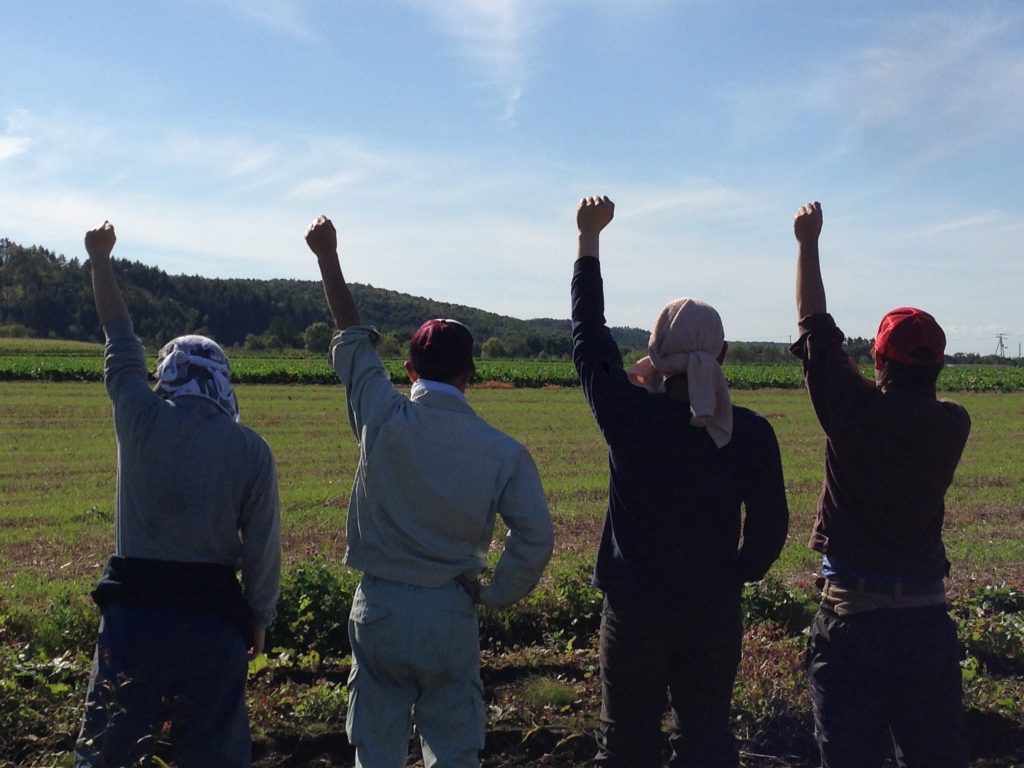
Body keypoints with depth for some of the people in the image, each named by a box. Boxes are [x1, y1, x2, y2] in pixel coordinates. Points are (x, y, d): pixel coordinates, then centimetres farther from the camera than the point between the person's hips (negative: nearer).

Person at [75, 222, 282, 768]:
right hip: (213, 614, 1)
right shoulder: (251, 449, -2)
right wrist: (259, 619, 13)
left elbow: (119, 336, 11)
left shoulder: (141, 419, -2)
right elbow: (262, 546, 0)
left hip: (134, 608, 0)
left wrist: (99, 259, 24)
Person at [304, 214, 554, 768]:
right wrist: (496, 593, 4)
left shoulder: (383, 420, -8)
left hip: (379, 608, 0)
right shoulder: (501, 451, -8)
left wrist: (328, 258, 15)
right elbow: (536, 538, -11)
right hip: (450, 615, 0)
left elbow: (351, 339, 5)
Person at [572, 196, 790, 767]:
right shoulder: (752, 434, -9)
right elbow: (770, 529, -4)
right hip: (714, 613, 2)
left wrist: (590, 236, 7)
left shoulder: (630, 415, -15)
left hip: (634, 609, -2)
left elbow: (589, 334, -2)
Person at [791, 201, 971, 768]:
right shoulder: (952, 428, -2)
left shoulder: (858, 413, -13)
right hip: (928, 619, 4)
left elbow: (815, 327, -2)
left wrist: (808, 242, 9)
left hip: (852, 618, -4)